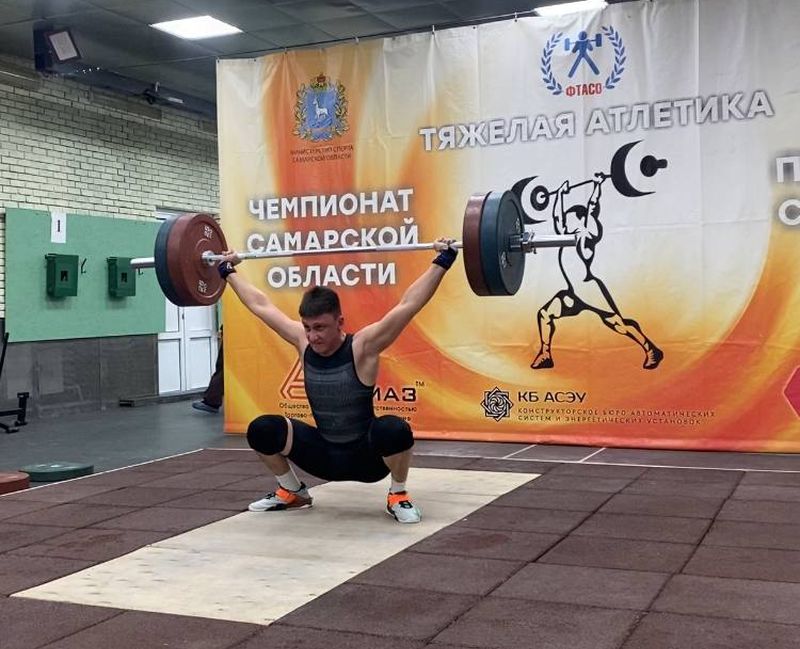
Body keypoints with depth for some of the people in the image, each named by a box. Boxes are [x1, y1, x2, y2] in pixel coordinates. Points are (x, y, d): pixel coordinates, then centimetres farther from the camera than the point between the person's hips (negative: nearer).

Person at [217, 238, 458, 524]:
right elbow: (260, 305, 3)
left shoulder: (363, 346, -19)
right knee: (262, 429, -15)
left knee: (394, 429, -37)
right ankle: (291, 492, 11)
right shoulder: (303, 342, -7)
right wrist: (228, 271, 10)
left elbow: (409, 304, -26)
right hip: (325, 454, 4)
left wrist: (442, 261, -31)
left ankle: (398, 496, -7)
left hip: (366, 456, -4)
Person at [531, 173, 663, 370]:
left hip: (591, 292, -8)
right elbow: (557, 216, 22)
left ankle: (651, 351, -2)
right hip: (573, 294, 8)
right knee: (545, 314, 7)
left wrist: (597, 185, -3)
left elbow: (592, 207, -8)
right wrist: (560, 194, 31)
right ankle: (545, 355, 15)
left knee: (617, 323, -10)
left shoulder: (587, 236, -4)